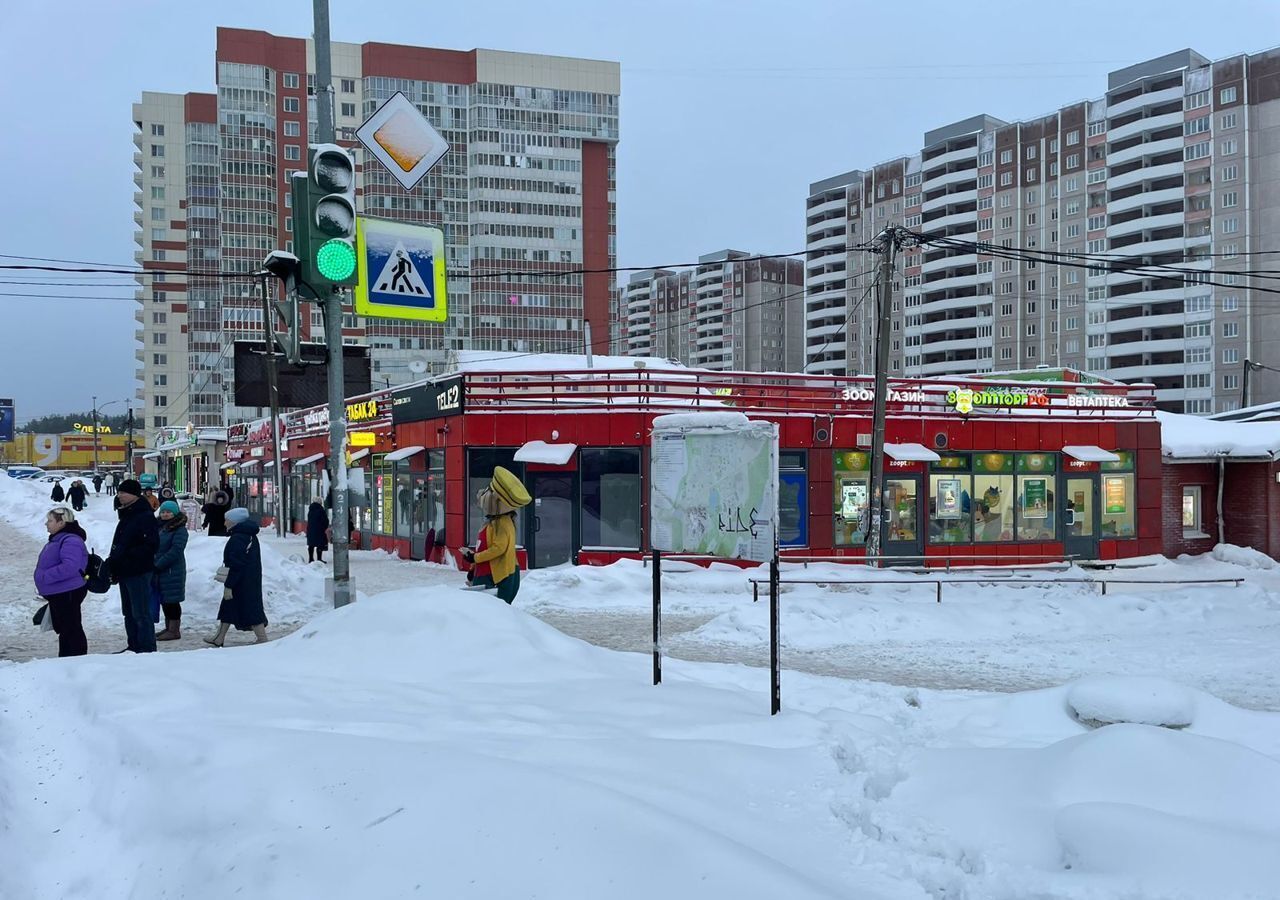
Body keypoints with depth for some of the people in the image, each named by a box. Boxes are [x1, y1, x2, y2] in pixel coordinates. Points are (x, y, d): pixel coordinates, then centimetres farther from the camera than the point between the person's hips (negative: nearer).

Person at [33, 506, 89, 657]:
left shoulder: (70, 541, -22)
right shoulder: (57, 539, 13)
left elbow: (69, 567, -34)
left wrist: (45, 577, -28)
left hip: (67, 594, -11)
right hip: (57, 594, 11)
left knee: (71, 629, -3)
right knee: (61, 628, 19)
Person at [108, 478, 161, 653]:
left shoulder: (145, 516, -15)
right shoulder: (126, 515, 15)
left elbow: (151, 545, -22)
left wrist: (127, 555, -23)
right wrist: (112, 563, 14)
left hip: (139, 572, -10)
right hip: (125, 572, 10)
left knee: (141, 614, -7)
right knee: (129, 613, 16)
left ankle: (147, 649, -3)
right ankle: (134, 647, 25)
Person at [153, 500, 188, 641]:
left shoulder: (180, 530, -10)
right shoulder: (159, 528, 15)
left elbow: (175, 550, -18)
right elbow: (154, 548, 18)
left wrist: (158, 565, -18)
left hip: (173, 571, -8)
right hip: (160, 571, 8)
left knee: (171, 600, -5)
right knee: (164, 600, 12)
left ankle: (174, 630, -1)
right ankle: (169, 628, 21)